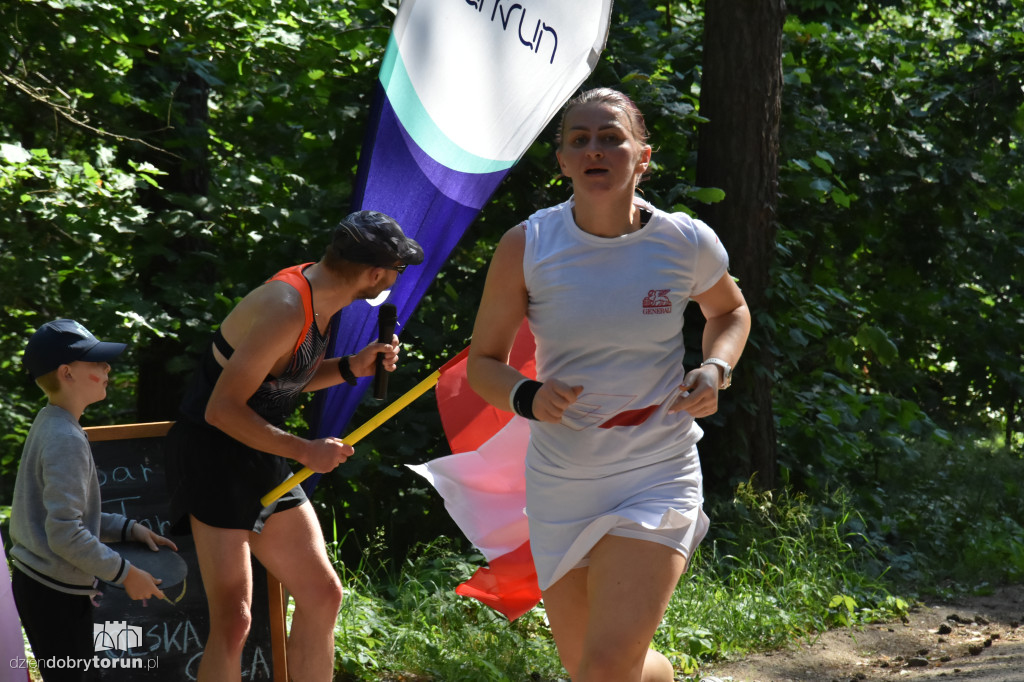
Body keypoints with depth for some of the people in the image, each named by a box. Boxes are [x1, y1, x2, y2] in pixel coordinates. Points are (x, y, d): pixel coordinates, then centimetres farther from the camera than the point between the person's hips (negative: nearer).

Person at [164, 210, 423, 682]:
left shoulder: (317, 300, 6)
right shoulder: (284, 310, -24)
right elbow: (222, 409, -25)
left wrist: (351, 368, 4)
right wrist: (305, 451, -20)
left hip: (262, 463, 10)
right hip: (213, 457, -10)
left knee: (322, 594, 12)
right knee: (233, 620, -14)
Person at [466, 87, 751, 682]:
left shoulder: (689, 243, -7)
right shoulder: (526, 247, -9)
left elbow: (730, 310, 15)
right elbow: (483, 362, 1)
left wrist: (716, 370, -6)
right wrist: (527, 397, -21)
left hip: (657, 474, -2)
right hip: (560, 480, 2)